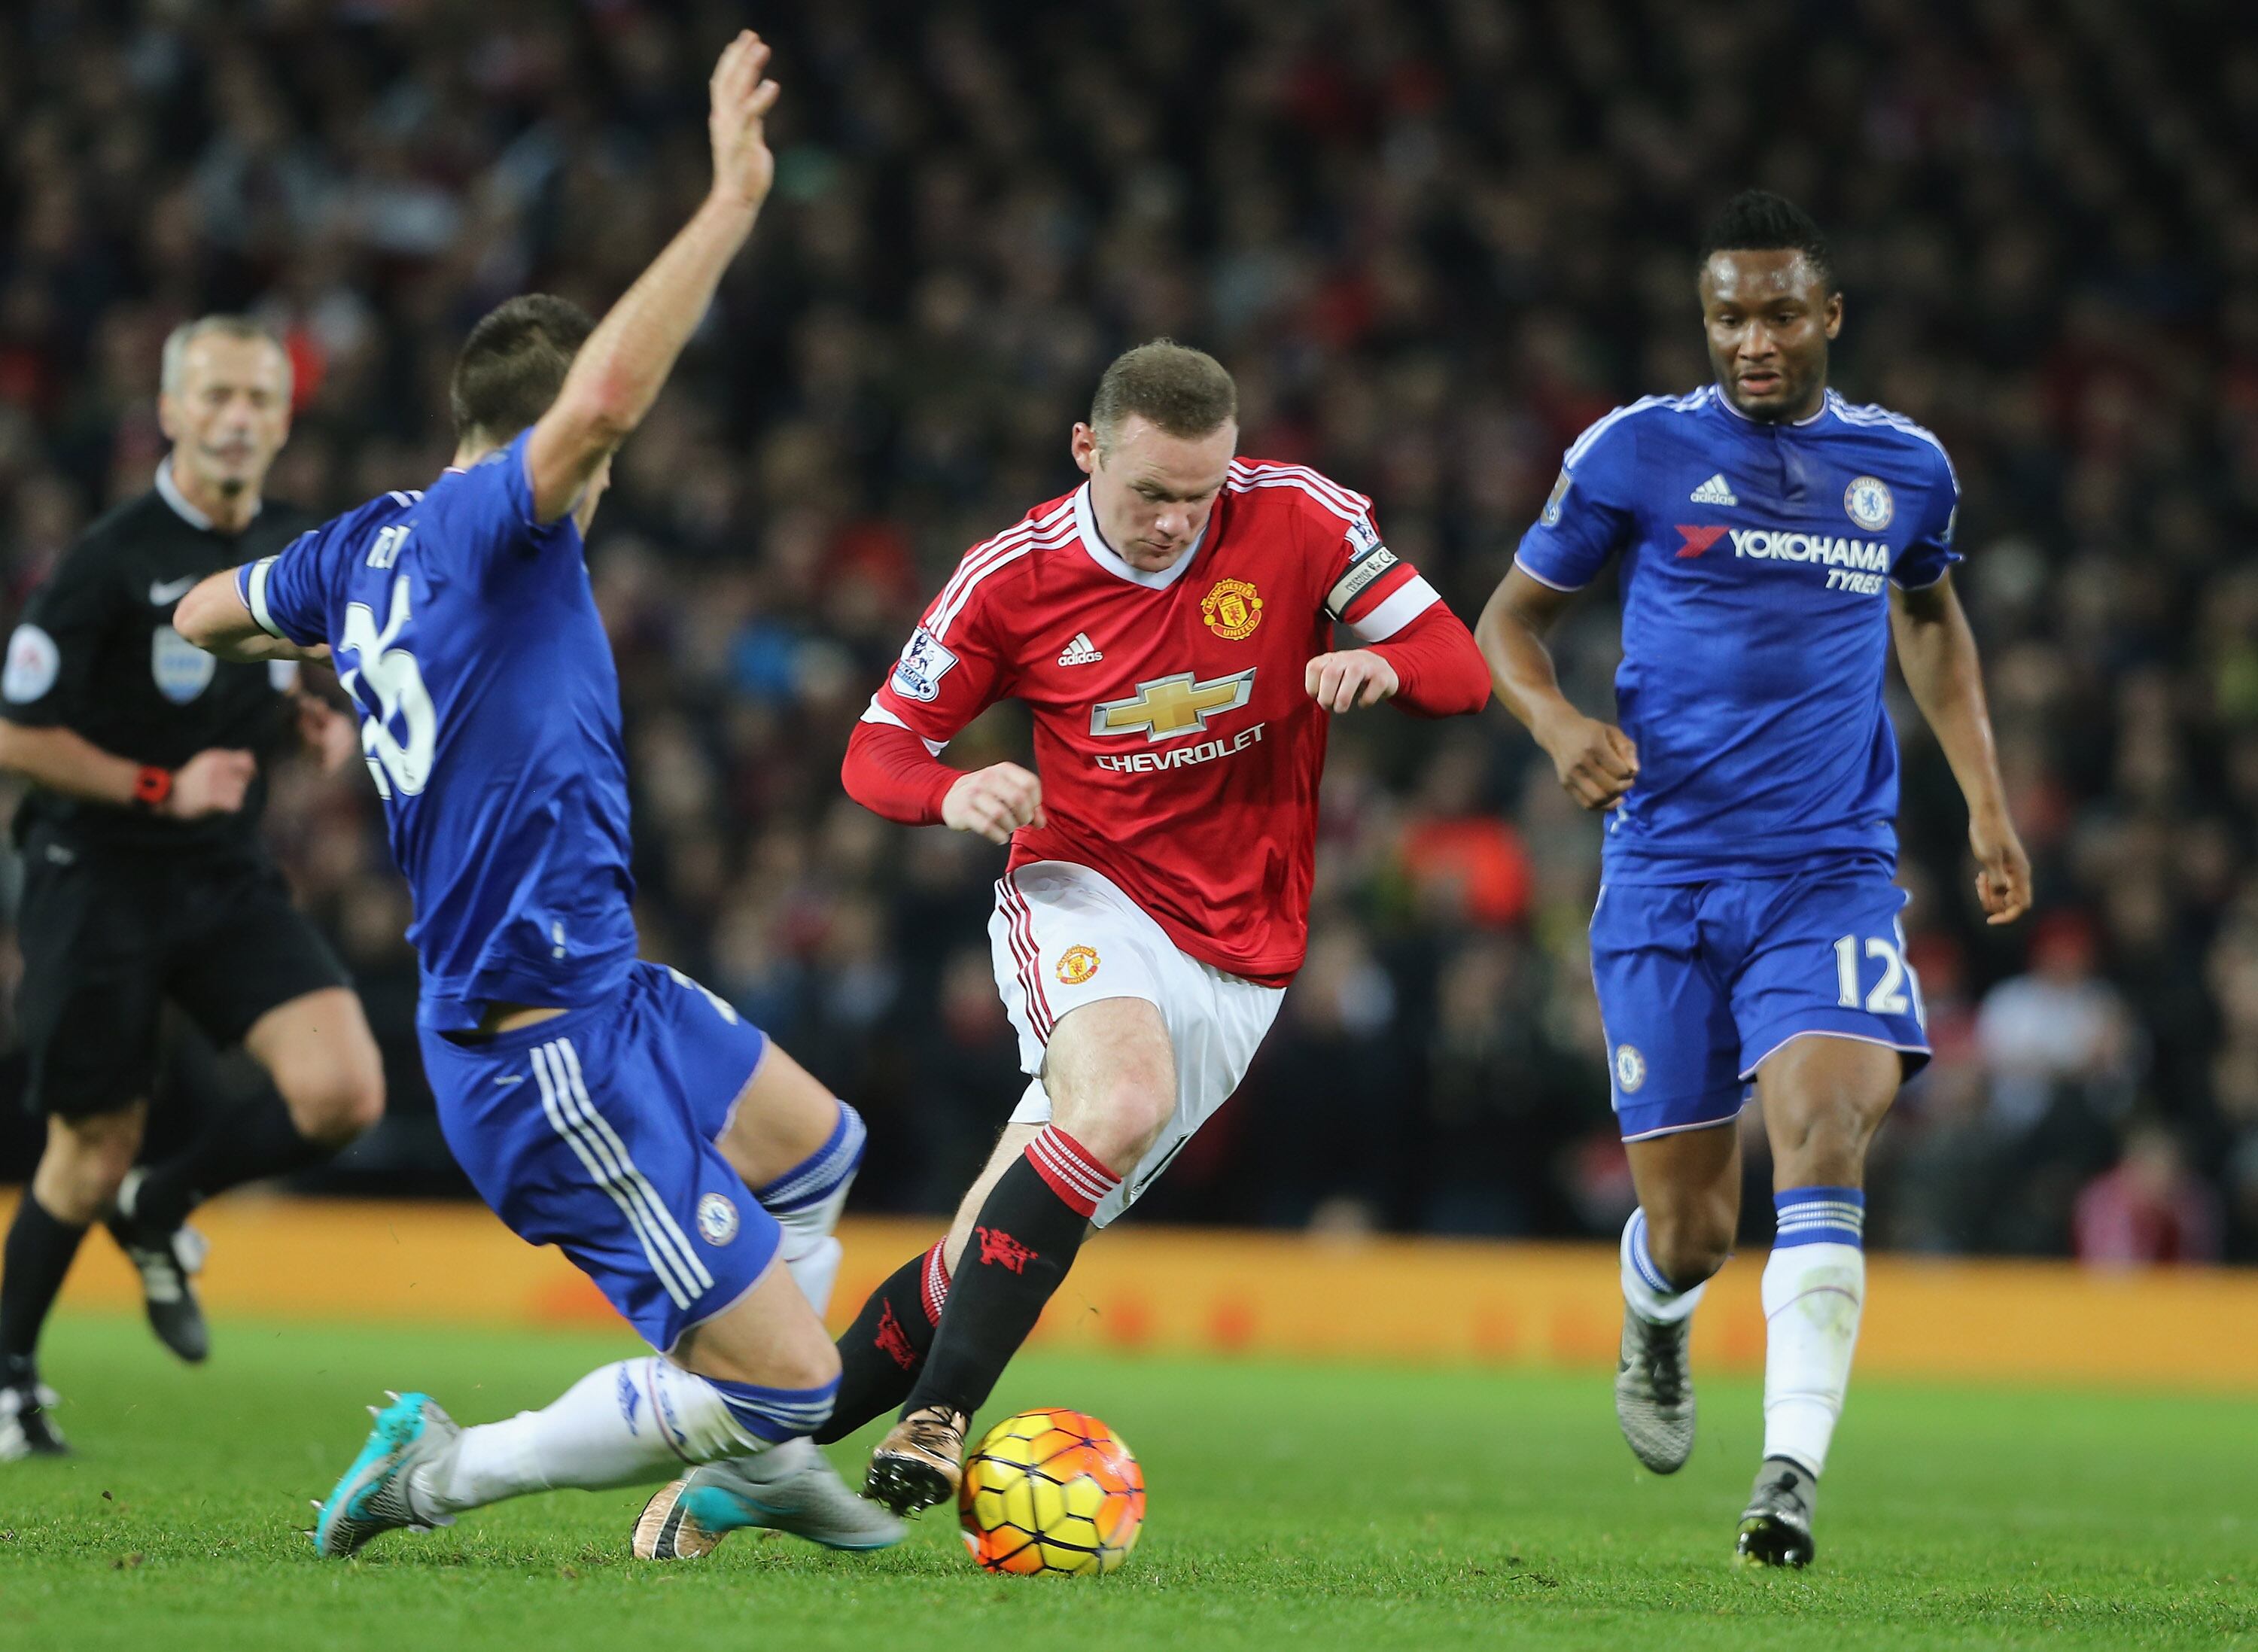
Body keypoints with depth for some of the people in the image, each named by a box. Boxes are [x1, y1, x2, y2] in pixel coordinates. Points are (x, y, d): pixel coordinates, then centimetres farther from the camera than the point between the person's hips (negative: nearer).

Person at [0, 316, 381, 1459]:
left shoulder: (291, 549, 4)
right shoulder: (111, 561, -16)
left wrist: (315, 720, 3)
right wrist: (161, 789, -19)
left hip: (228, 877, 5)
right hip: (99, 882, -5)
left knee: (344, 1094, -14)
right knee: (92, 1153, 2)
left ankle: (160, 1212, 13)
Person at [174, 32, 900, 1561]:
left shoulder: (364, 546, 8)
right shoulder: (480, 523, -17)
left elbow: (203, 615, 27)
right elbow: (607, 391, -37)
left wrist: (321, 650, 48)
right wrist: (733, 200, -33)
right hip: (552, 1053, -10)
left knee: (819, 1148, 31)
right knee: (785, 1373, -10)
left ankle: (754, 1465, 39)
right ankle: (450, 1474, -2)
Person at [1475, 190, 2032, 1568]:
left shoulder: (1904, 466, 7)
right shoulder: (1638, 451, 0)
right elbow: (1513, 615, 9)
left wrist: (1987, 800, 18)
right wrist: (1557, 720, -12)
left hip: (1834, 871, 1)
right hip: (1666, 874, -1)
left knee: (1825, 1135, -24)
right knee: (1691, 1231, 2)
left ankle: (1794, 1478, -27)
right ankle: (1657, 1317, 41)